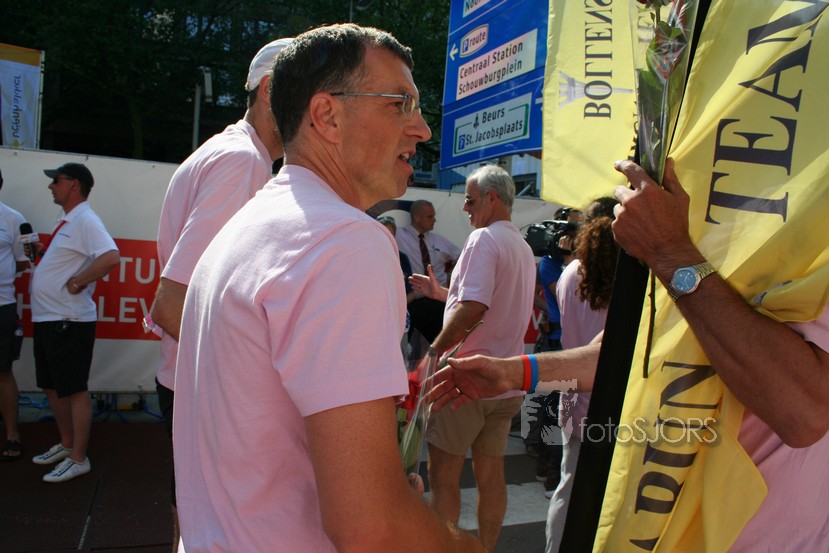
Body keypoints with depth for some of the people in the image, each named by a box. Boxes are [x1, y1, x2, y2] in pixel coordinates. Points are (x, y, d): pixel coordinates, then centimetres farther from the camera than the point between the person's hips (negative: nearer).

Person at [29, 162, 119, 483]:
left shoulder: (85, 220, -15)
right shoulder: (67, 220, 15)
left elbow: (111, 258, -30)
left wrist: (77, 283, -23)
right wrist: (41, 252, 10)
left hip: (68, 321, -10)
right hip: (46, 319, 10)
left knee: (74, 390, -1)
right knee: (52, 387, 19)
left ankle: (79, 458, 9)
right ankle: (66, 444, 33)